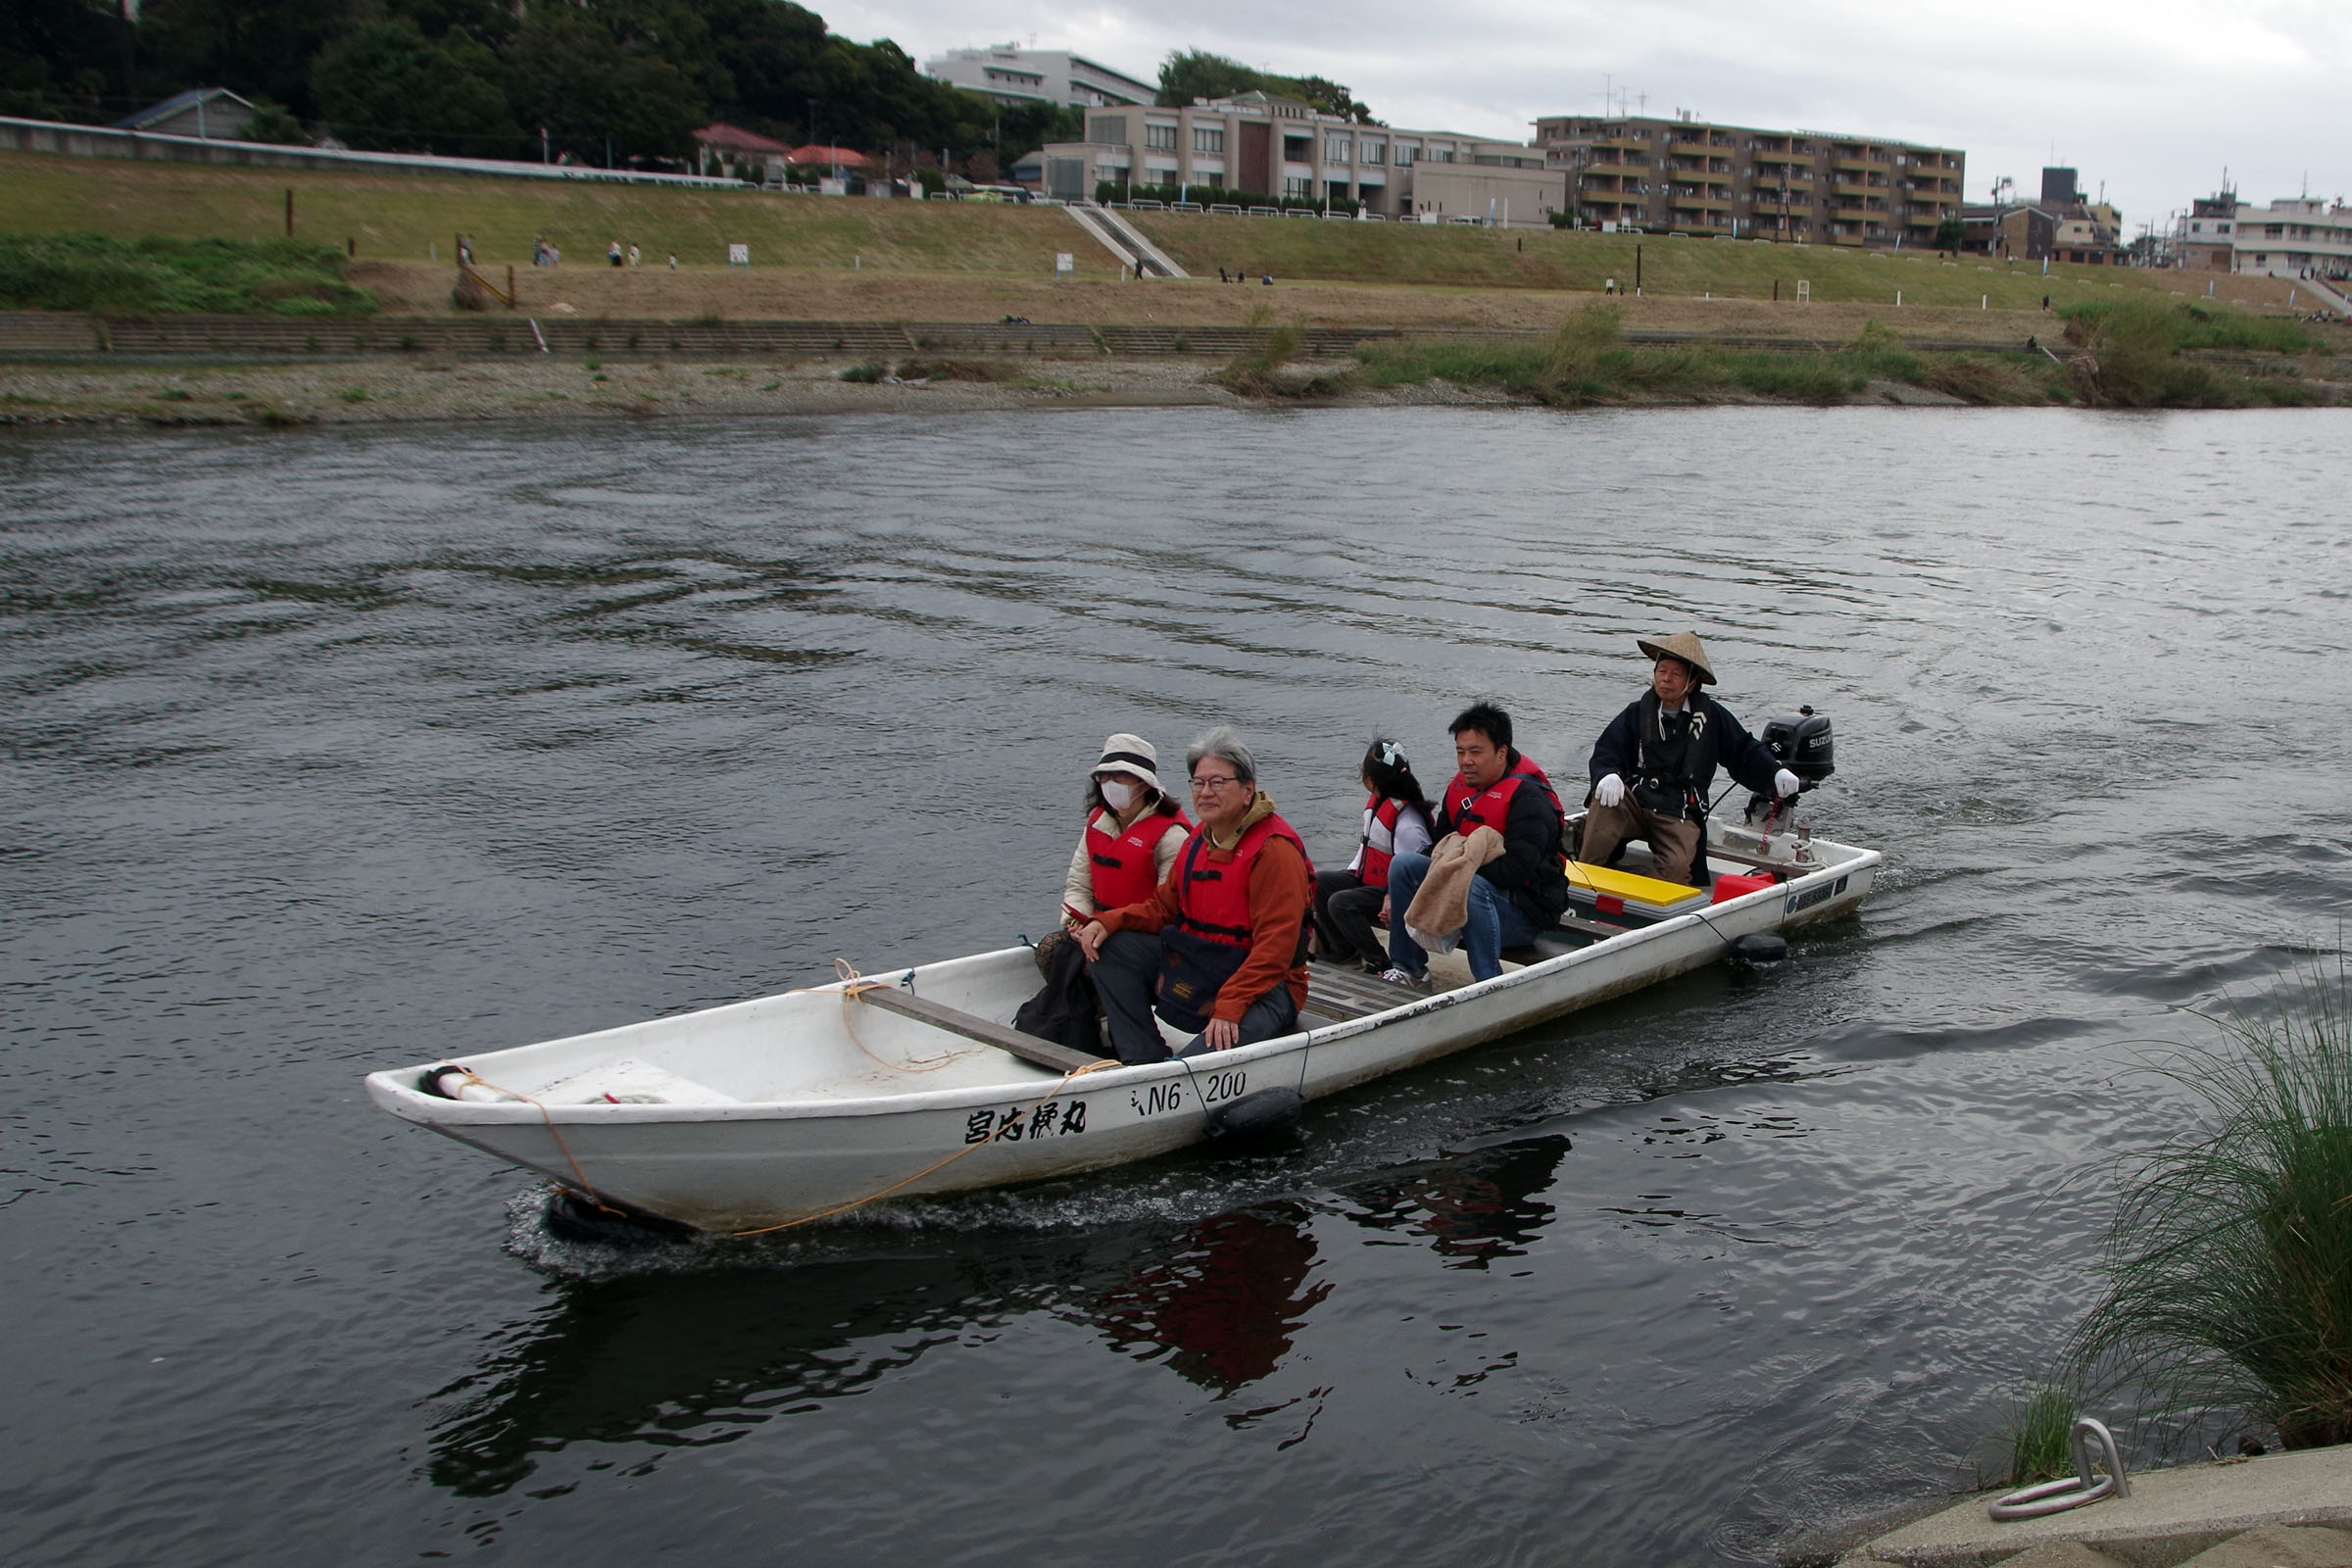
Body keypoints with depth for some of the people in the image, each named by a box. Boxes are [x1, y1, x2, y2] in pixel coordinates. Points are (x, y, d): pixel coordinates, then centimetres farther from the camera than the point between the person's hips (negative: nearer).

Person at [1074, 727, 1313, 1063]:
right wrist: (1108, 922, -3)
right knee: (1109, 947, -3)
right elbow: (1164, 907, 16)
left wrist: (1229, 1006, -32)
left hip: (1263, 986, -8)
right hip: (1193, 965, 8)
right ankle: (1145, 1061, -9)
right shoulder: (1198, 841, 10)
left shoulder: (1275, 849, -18)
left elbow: (1274, 948, -24)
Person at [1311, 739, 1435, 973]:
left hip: (1391, 890, -10)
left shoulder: (1407, 820, -26)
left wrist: (1392, 900, -29)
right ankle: (1341, 948, 12)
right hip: (1367, 879, 10)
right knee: (1317, 883, 2)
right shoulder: (1376, 802, 5)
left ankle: (1379, 962, -14)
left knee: (1340, 903, -26)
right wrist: (1352, 871, 8)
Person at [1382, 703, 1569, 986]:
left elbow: (1514, 872, -27)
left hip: (1528, 913, -8)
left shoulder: (1529, 798, -18)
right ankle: (1407, 967, 2)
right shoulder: (1461, 787, 7)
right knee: (1403, 864, -3)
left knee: (1471, 888, -38)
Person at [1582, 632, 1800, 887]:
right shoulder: (1637, 714, 12)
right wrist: (1608, 775, -20)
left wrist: (1775, 773, 1)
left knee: (1676, 866, -30)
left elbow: (1744, 752, 17)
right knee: (1605, 802, -33)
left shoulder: (1712, 716, 11)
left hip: (1680, 815, -1)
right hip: (1635, 801, 1)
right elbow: (1606, 751, 3)